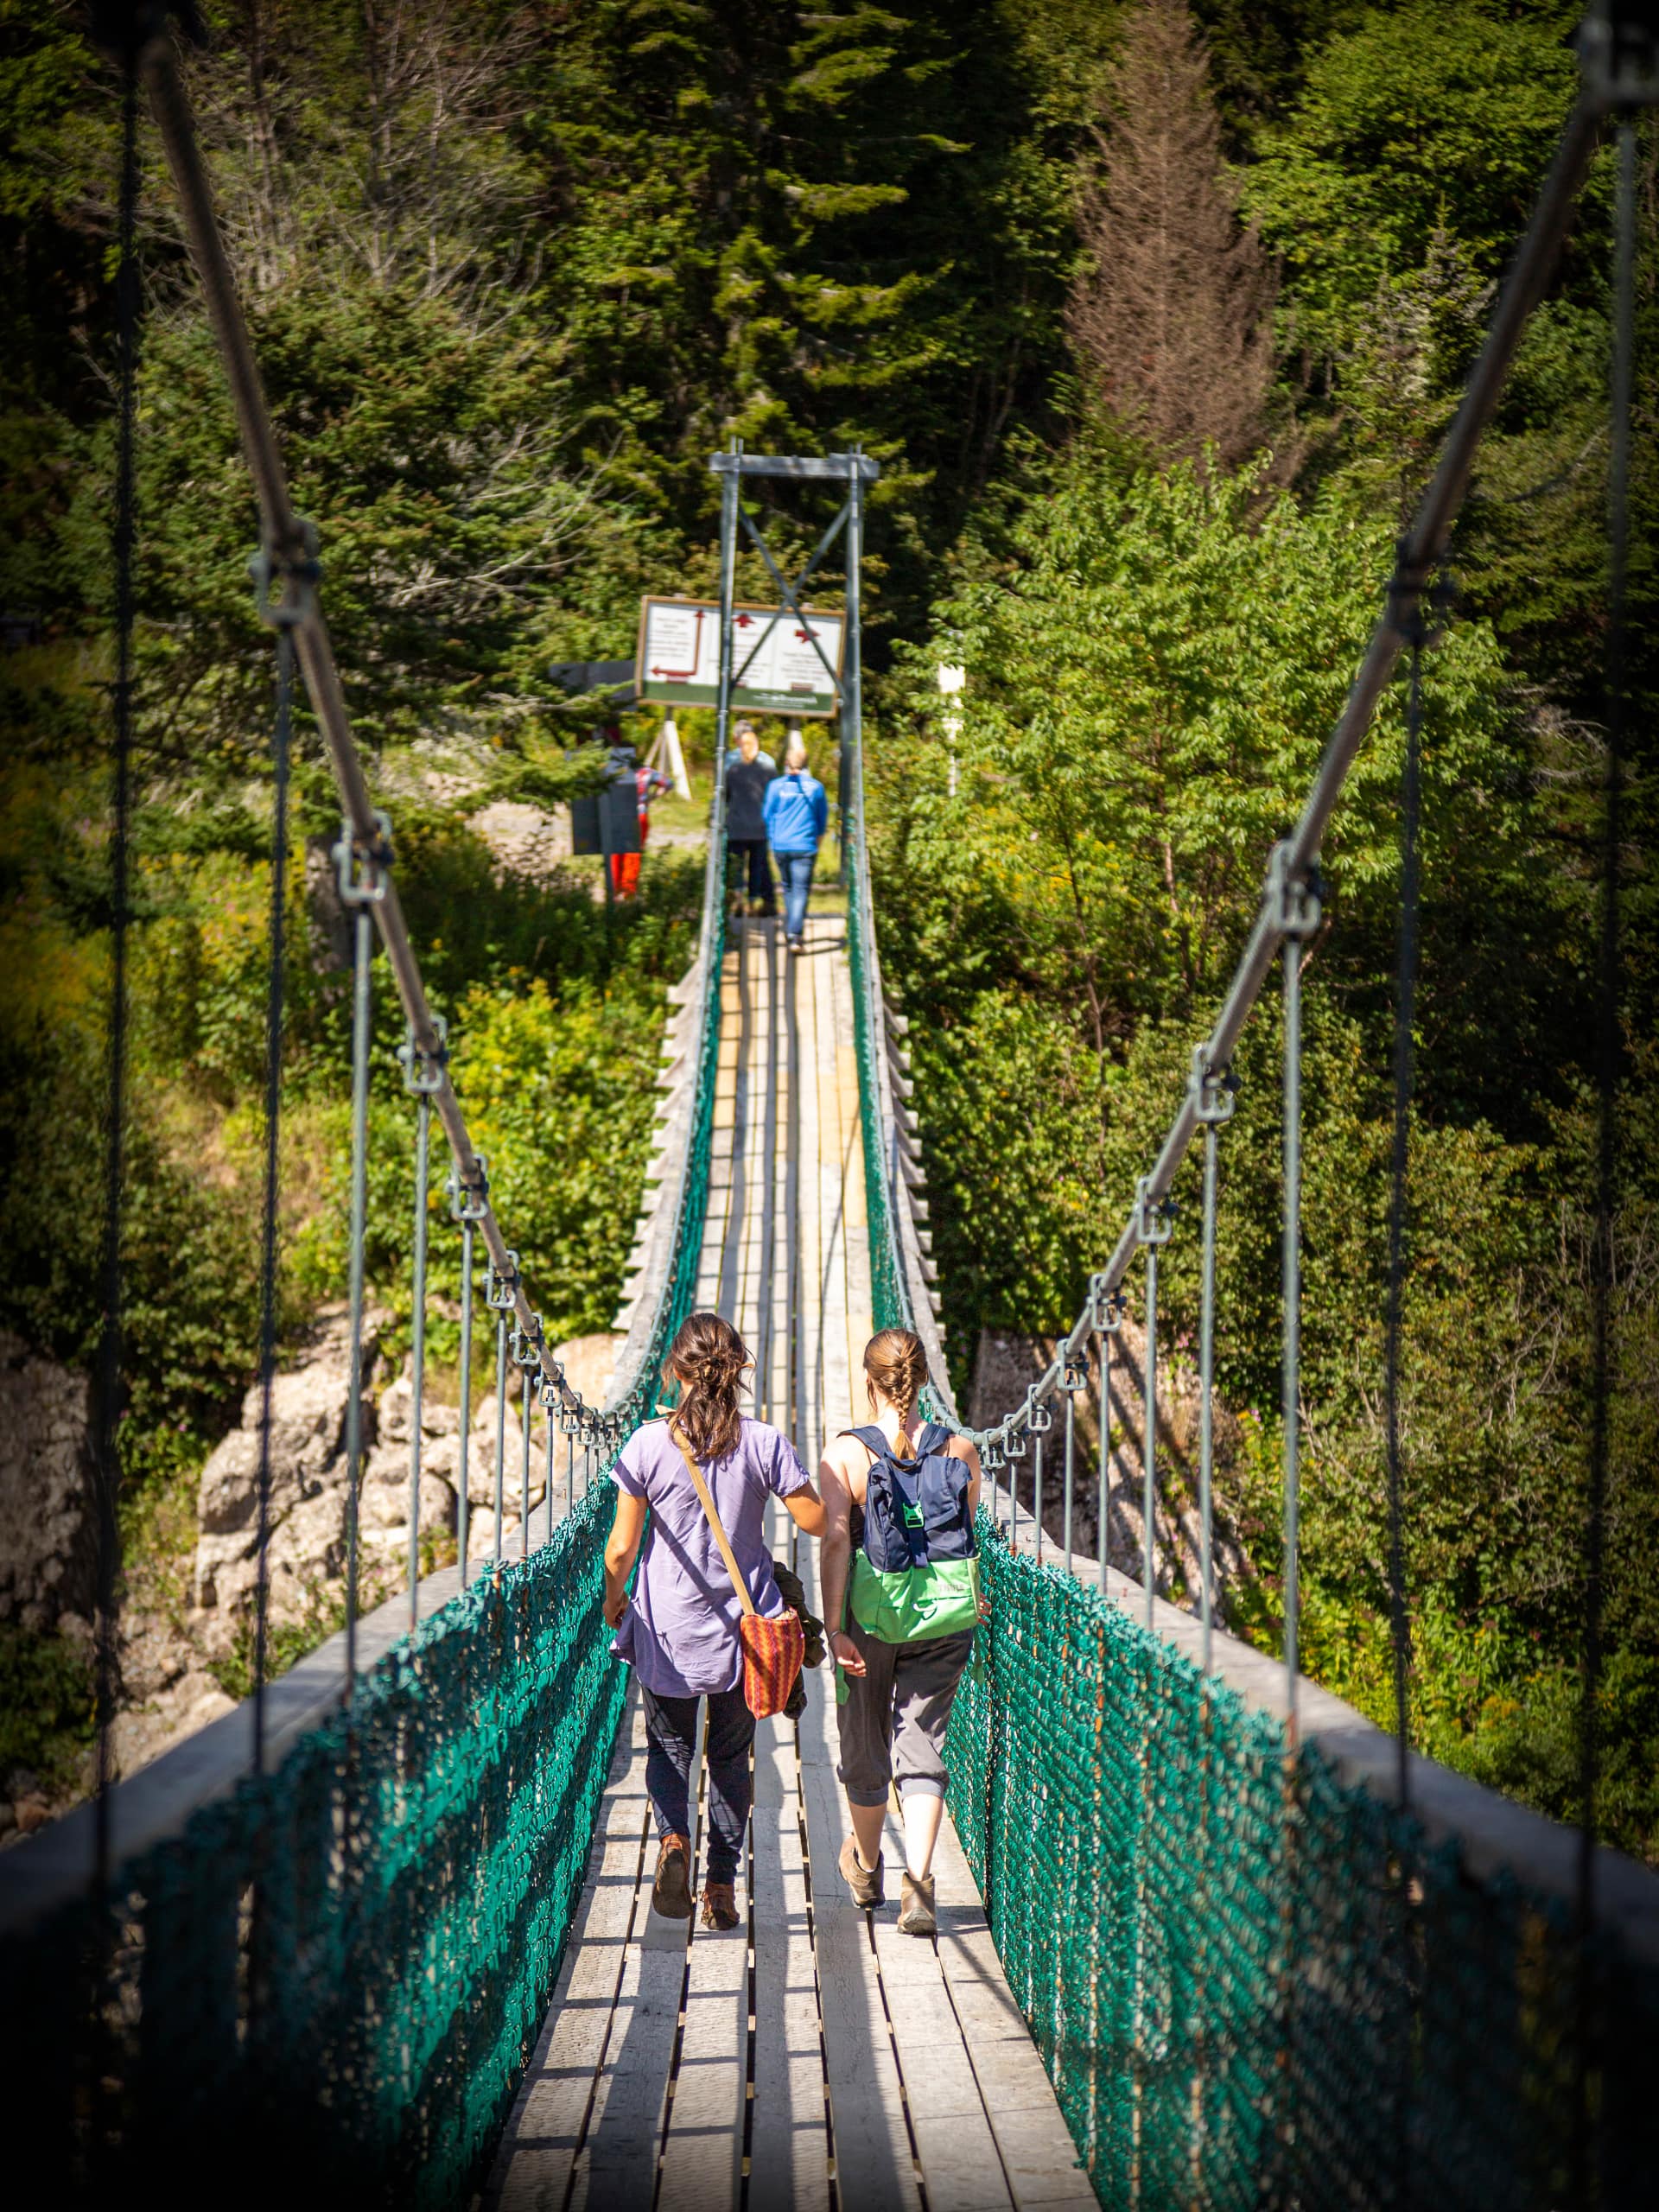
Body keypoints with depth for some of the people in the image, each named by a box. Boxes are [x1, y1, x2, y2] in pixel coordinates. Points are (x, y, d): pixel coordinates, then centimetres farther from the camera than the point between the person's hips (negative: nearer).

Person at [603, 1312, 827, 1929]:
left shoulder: (648, 1444, -10)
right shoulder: (764, 1443, -9)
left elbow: (621, 1547, -6)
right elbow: (816, 1521, -5)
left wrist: (613, 1600, 13)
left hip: (667, 1629, -1)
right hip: (744, 1625, 1)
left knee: (669, 1744, 18)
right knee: (731, 1755, 16)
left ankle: (673, 1837, -9)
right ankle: (723, 1886, 14)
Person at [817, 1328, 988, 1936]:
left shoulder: (844, 1453, -8)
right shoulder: (961, 1451, 0)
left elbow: (836, 1542, -14)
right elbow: (966, 1535, 10)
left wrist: (833, 1627, -14)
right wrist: (971, 1599, 27)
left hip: (871, 1613, -1)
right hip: (945, 1613, 1)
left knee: (865, 1744, 17)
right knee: (923, 1746, 4)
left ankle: (865, 1867, 37)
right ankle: (918, 1881, -13)